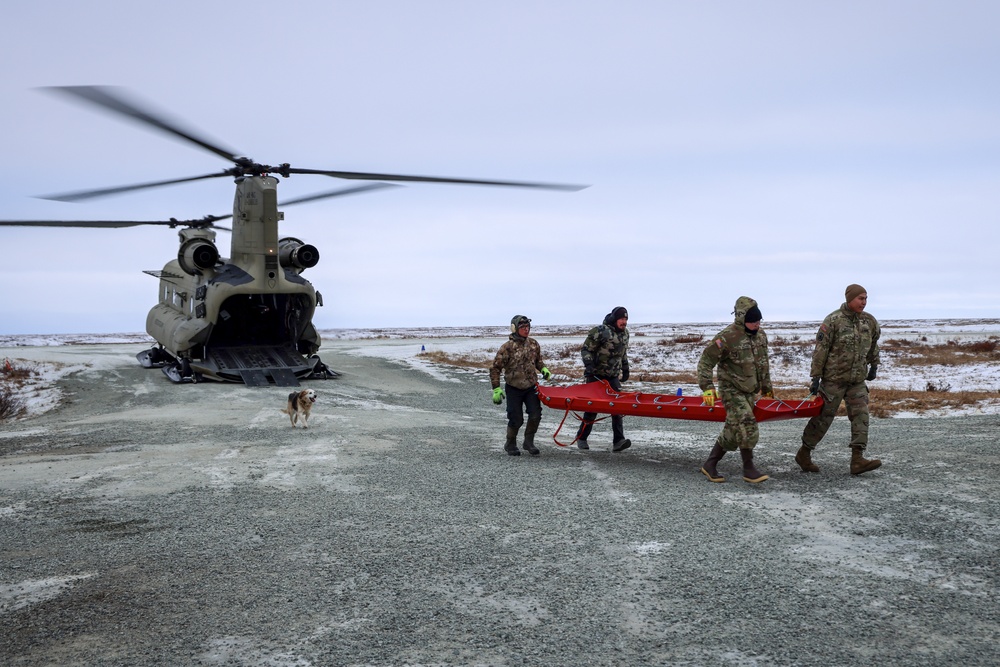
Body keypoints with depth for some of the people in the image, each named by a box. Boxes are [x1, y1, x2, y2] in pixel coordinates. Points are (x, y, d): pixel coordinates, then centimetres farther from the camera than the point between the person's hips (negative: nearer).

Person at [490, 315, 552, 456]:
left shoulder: (534, 344, 2)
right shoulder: (507, 348, -14)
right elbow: (495, 368, -10)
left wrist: (543, 369, 0)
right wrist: (496, 389, -14)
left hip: (531, 387, 4)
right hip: (514, 388, -4)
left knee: (535, 415, -8)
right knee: (516, 420, -1)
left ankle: (529, 442, 13)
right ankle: (510, 445, 23)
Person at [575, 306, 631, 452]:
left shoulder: (624, 333, 8)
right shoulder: (600, 331, -15)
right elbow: (586, 349, -12)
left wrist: (625, 369, 23)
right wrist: (589, 365, -25)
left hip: (613, 376, 6)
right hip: (596, 375, -5)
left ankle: (618, 441, -10)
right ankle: (581, 437, 19)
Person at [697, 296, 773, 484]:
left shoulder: (760, 334, 5)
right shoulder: (727, 337, -19)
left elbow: (763, 363, 20)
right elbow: (705, 361, -16)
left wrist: (767, 386, 26)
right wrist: (707, 387, -22)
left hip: (750, 391, 7)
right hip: (732, 390, -7)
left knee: (733, 431, 7)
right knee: (747, 428, -18)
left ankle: (710, 465, 18)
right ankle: (749, 469, -3)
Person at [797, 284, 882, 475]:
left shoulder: (869, 321, 5)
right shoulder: (833, 321, -12)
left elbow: (873, 345, 23)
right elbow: (820, 350, -12)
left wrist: (874, 366, 25)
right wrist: (815, 377, -14)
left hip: (858, 379, 5)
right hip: (834, 378, -5)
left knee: (861, 415, -5)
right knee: (824, 416, 1)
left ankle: (857, 460, -7)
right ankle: (804, 454, 16)